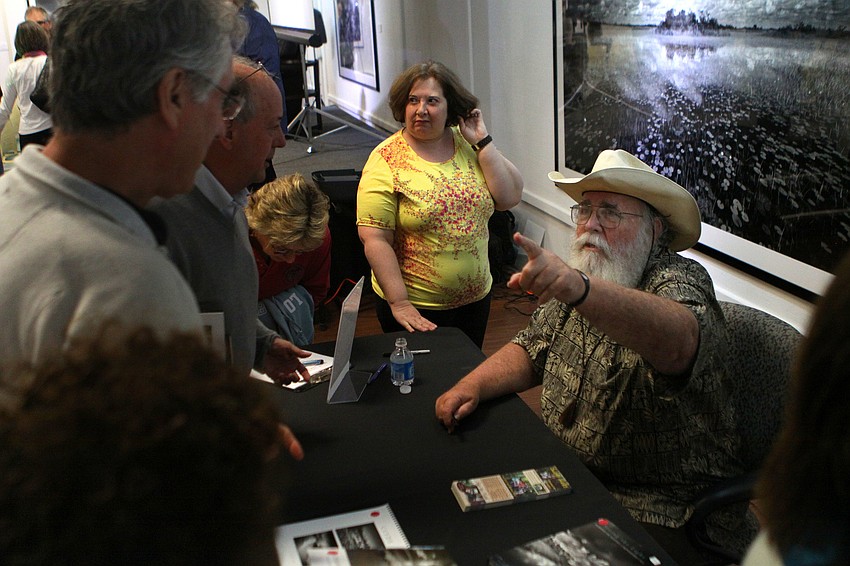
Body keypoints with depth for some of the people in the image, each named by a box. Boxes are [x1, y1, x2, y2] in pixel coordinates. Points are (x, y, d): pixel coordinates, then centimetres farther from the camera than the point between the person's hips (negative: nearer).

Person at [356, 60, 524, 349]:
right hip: (416, 308, -4)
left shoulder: (468, 146, 1)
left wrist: (482, 141, -11)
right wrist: (399, 303, -20)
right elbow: (375, 240, -16)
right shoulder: (387, 160, -12)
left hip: (475, 298, 4)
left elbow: (510, 197, -6)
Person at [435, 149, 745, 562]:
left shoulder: (679, 280, -17)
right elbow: (532, 350, 14)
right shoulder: (577, 278, 7)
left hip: (663, 509, -7)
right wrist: (472, 386, -6)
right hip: (568, 475, 7)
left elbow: (678, 343, -41)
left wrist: (578, 289, -57)